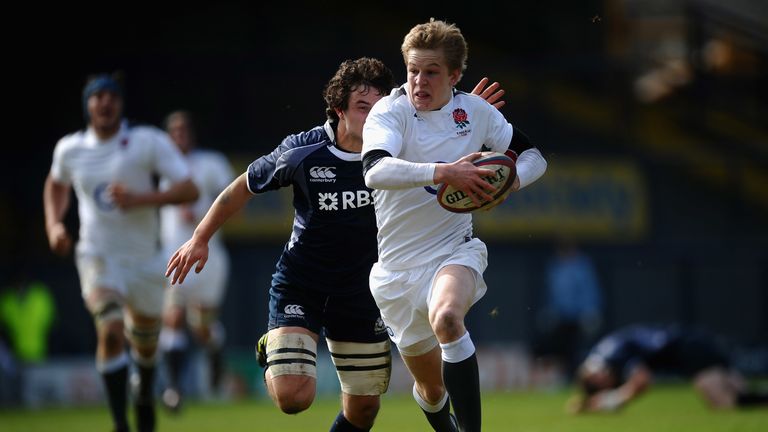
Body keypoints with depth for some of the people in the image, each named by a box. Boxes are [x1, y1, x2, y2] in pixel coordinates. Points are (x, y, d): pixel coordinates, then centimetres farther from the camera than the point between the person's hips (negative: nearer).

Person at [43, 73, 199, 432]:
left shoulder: (149, 142, -9)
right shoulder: (69, 149, 1)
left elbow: (190, 190, -14)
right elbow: (56, 185, 24)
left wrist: (141, 199, -26)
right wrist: (54, 224, 6)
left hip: (143, 259, 1)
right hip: (98, 257, 0)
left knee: (145, 345, 16)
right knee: (110, 331, -26)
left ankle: (143, 394, 51)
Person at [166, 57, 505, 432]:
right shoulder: (302, 152, -16)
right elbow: (243, 188, 0)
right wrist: (200, 239, 7)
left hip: (359, 292, 3)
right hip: (299, 285, -3)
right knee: (294, 396, -19)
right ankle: (270, 353, 16)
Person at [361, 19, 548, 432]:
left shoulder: (475, 111, -1)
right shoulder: (390, 112, -12)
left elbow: (533, 157, 12)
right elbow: (376, 171, -32)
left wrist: (508, 182, -11)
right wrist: (444, 172, -43)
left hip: (455, 251, 0)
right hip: (398, 267, 0)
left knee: (446, 317, -36)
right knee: (431, 390, 10)